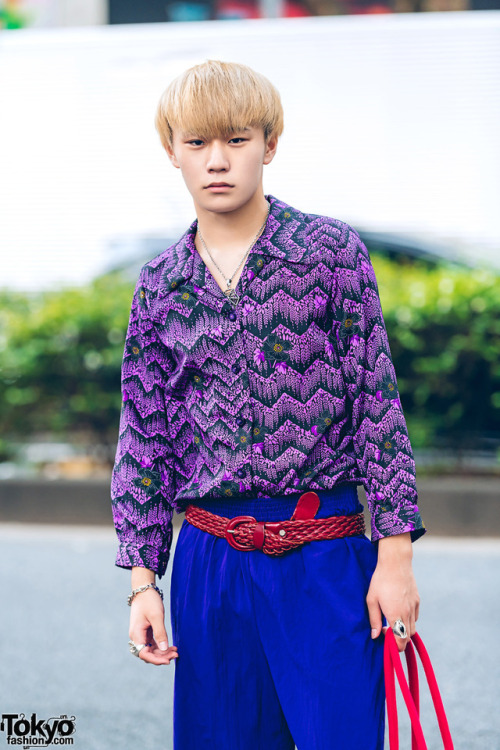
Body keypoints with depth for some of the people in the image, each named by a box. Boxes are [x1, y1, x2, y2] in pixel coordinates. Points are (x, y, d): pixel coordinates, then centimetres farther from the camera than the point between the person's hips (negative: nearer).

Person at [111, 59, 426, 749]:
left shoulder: (331, 251, -1)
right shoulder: (159, 286, 7)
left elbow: (377, 404, -2)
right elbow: (143, 438, 10)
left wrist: (395, 554, -6)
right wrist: (143, 581, 5)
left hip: (326, 562, -3)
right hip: (209, 563, 3)